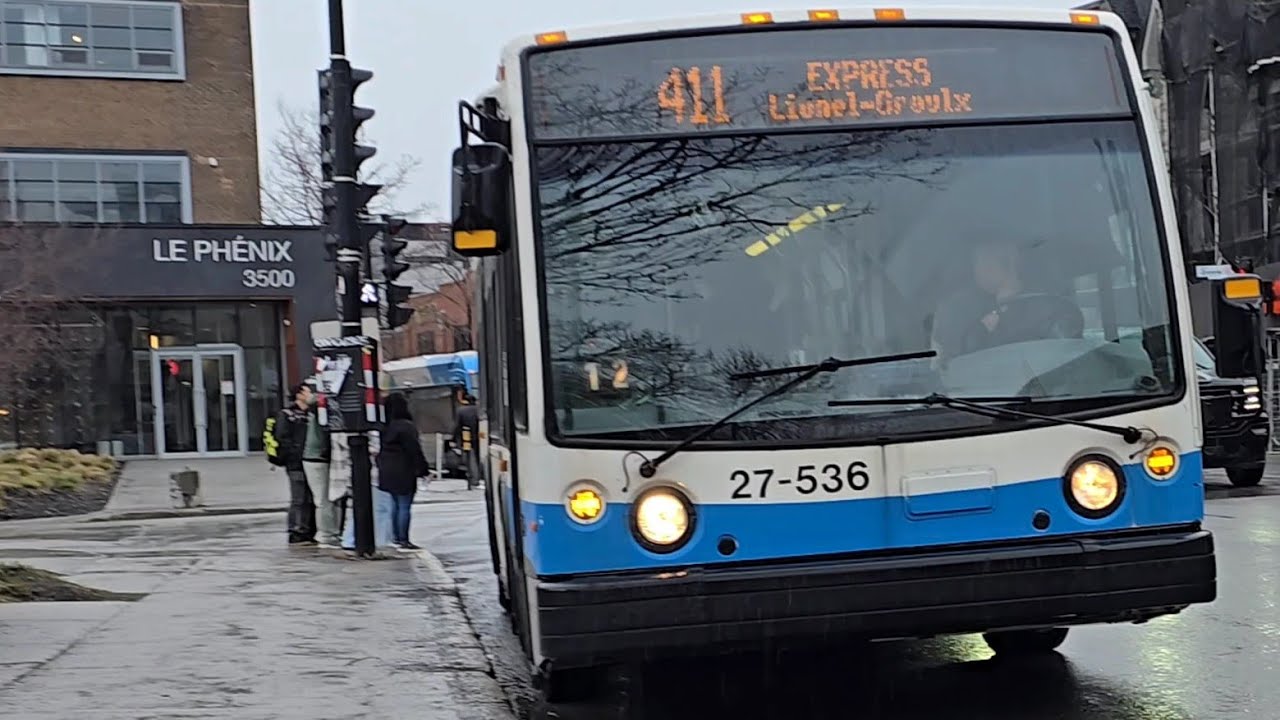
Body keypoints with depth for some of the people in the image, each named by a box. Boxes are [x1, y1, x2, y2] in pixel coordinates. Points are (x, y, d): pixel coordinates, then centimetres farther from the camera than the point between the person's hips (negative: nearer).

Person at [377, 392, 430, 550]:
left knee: (395, 503, 18)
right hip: (404, 472, -8)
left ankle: (396, 537, 23)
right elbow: (415, 450, -16)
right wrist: (424, 469, -10)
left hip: (388, 471, 8)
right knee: (405, 506, -3)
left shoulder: (385, 426, 6)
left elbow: (380, 448, 13)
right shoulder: (407, 426, -17)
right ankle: (404, 540, -2)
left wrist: (381, 465, 22)